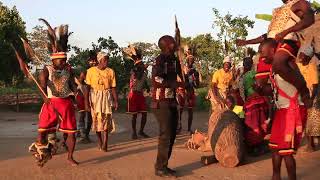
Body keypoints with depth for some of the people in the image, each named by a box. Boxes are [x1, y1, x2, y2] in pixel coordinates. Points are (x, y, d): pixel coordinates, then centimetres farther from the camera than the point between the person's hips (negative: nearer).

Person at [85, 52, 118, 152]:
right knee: (97, 118, 5)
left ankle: (105, 143, -14)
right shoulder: (91, 71, -3)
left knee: (106, 117, -11)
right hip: (94, 96, 0)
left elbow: (113, 87, 6)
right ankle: (100, 141, 21)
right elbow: (87, 87, -3)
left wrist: (115, 101, 2)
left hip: (107, 96, 0)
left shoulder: (110, 71, 2)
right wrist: (86, 102, -8)